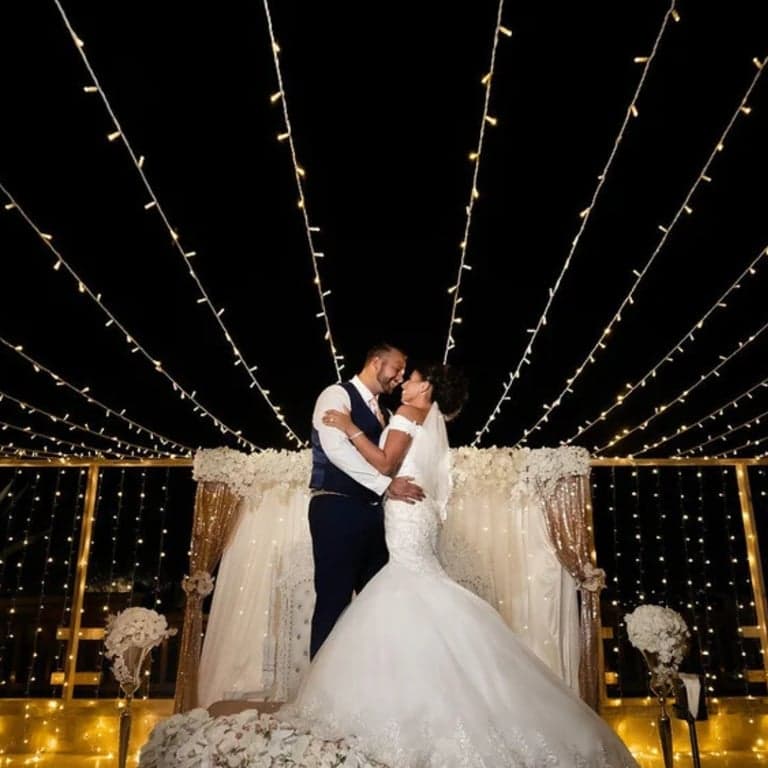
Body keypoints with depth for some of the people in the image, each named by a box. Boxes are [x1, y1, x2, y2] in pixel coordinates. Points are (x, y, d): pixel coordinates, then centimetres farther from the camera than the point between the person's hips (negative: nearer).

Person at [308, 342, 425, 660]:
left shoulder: (379, 411, 21)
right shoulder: (337, 395, -4)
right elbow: (336, 448, -20)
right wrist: (385, 484, -26)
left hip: (371, 512, 8)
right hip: (336, 509, -8)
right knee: (334, 600, -3)